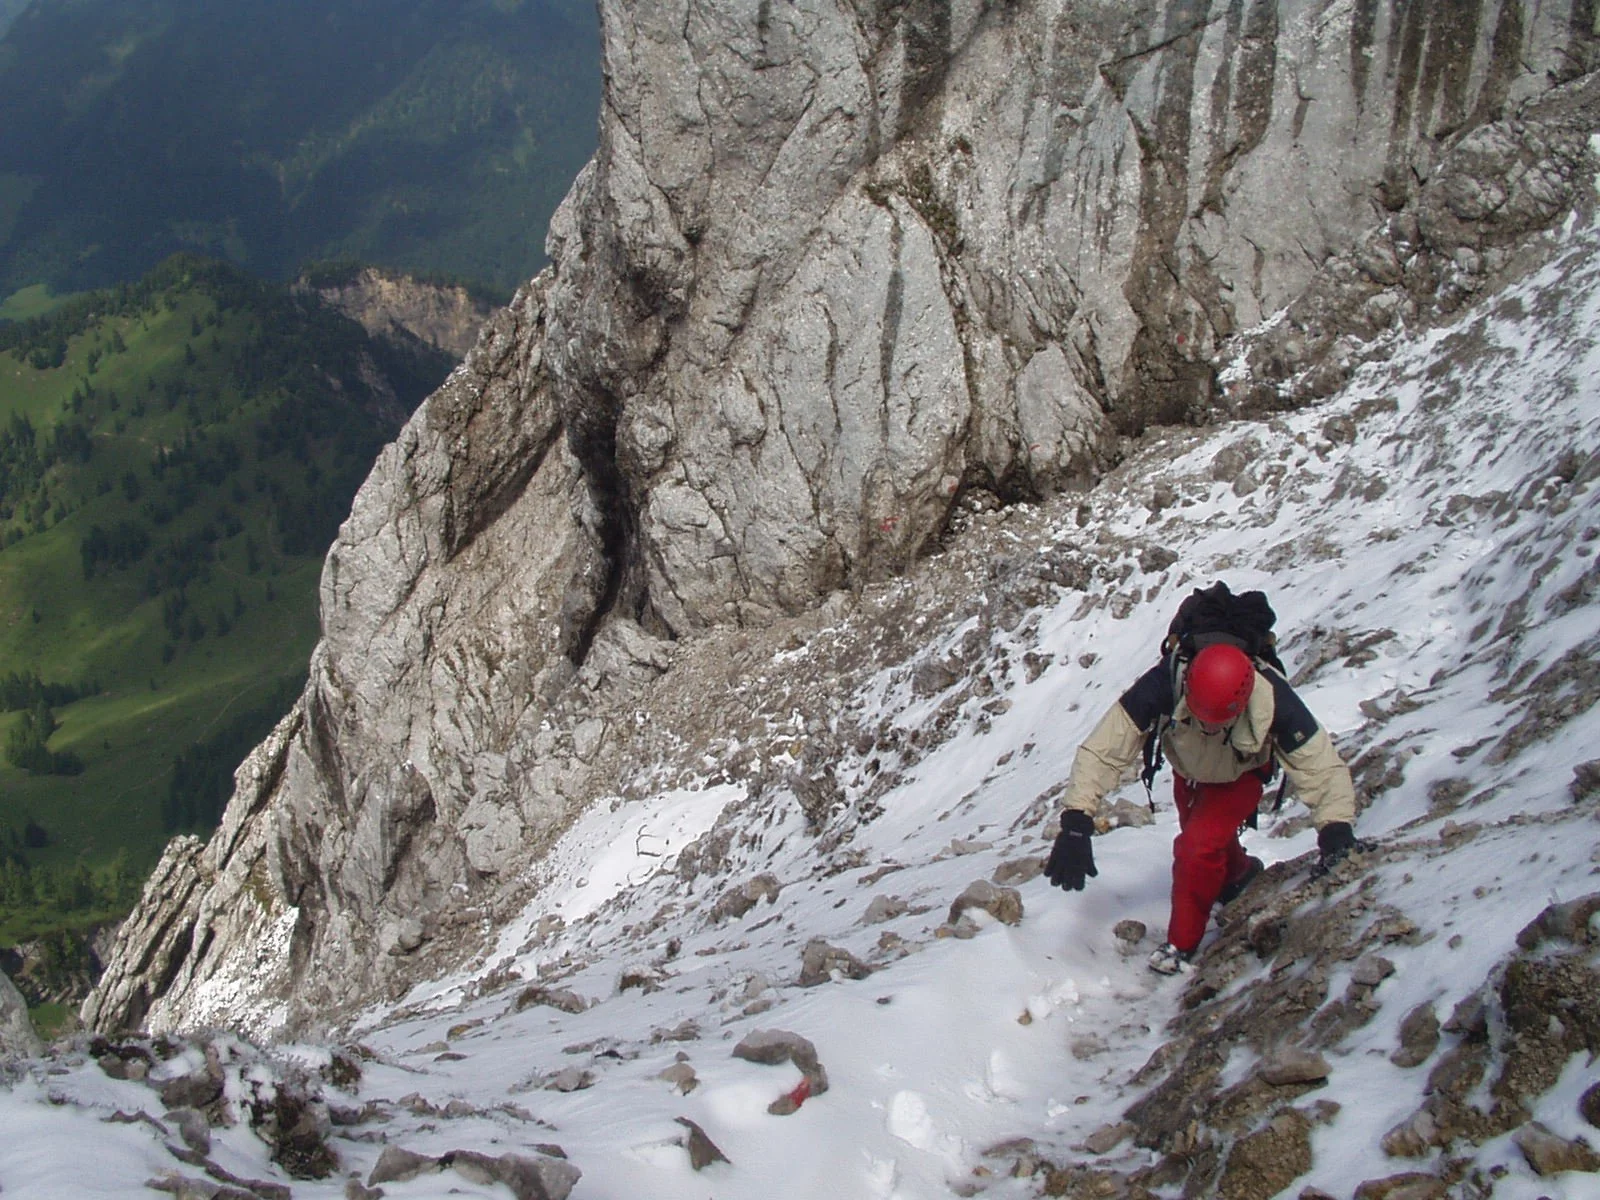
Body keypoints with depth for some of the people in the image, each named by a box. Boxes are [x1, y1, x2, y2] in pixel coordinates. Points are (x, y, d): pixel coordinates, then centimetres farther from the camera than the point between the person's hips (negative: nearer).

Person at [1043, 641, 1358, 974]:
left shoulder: (1272, 700, -42)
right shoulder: (1164, 685, -43)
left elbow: (1322, 766, -33)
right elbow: (1102, 750, -41)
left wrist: (1336, 827, -48)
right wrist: (1076, 823, -49)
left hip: (1241, 776, -3)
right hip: (1188, 771, 3)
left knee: (1199, 846, -22)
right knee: (1200, 838, 23)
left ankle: (1183, 945, 0)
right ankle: (1240, 872, 58)